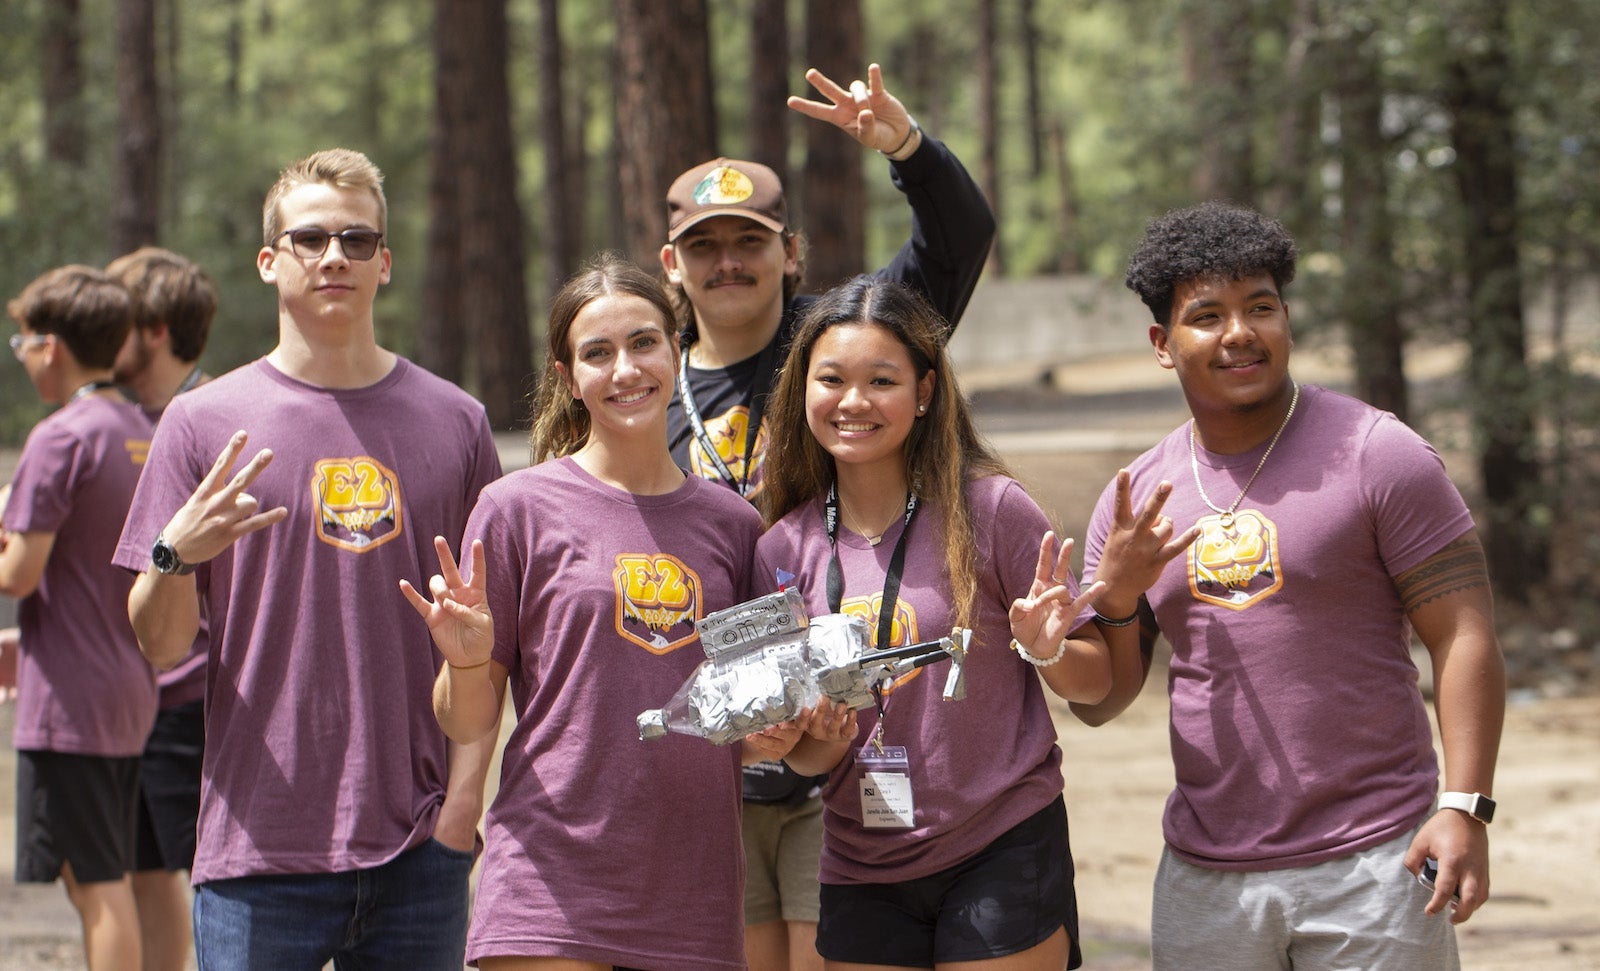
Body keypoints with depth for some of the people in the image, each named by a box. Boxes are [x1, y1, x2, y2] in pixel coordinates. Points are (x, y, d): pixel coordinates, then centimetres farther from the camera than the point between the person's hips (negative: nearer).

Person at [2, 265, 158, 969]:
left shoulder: (60, 439, -14)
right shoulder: (145, 435, 11)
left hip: (68, 700, -8)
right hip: (131, 694, 8)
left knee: (99, 885, -6)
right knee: (96, 882, 15)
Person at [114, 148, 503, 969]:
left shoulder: (453, 423, 8)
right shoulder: (204, 422, 3)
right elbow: (159, 645, 2)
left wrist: (465, 792, -1)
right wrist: (177, 554, -18)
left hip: (419, 848, 2)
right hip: (258, 849, -2)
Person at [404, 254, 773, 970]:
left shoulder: (731, 524, 11)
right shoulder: (519, 508, 0)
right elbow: (467, 724, 1)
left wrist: (776, 733, 0)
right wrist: (466, 661, -19)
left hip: (694, 895, 3)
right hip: (553, 878, -3)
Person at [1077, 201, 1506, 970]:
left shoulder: (1376, 454, -3)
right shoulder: (1137, 496, 9)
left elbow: (1464, 636, -7)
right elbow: (1097, 703, 11)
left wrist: (1465, 807, -17)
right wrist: (1115, 596, -8)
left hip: (1369, 862, -4)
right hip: (1204, 874, 4)